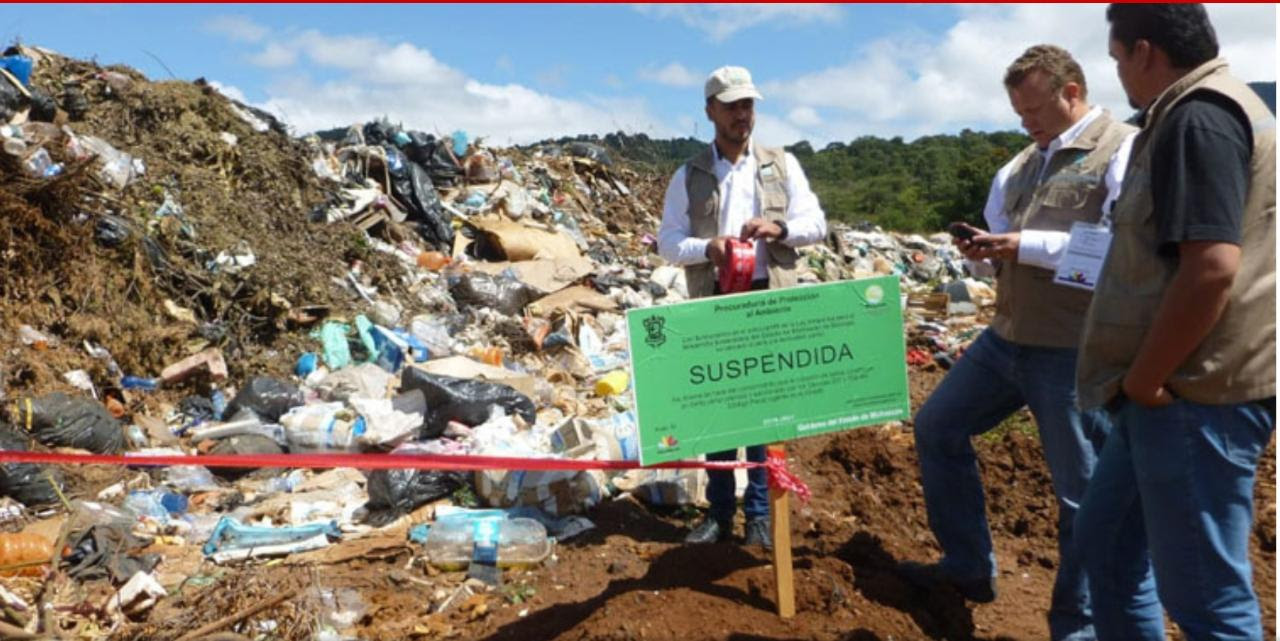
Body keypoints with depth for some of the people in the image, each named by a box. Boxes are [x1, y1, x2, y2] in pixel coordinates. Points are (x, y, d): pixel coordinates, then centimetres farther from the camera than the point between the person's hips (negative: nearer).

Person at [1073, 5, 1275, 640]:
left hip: (1196, 393, -10)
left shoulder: (1199, 118, -16)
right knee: (1105, 540, 20)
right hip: (1178, 385, 10)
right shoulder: (1202, 111, 17)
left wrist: (1142, 378, -17)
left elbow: (1211, 268, -27)